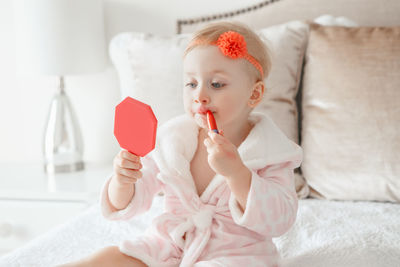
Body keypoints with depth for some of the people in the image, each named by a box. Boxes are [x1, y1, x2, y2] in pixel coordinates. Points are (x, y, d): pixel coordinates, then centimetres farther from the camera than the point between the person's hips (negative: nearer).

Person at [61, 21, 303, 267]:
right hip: (170, 245, 3)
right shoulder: (172, 140, 0)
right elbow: (129, 204, 3)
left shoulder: (270, 152, -9)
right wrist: (122, 183, -21)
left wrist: (235, 172, -33)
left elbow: (279, 221, -21)